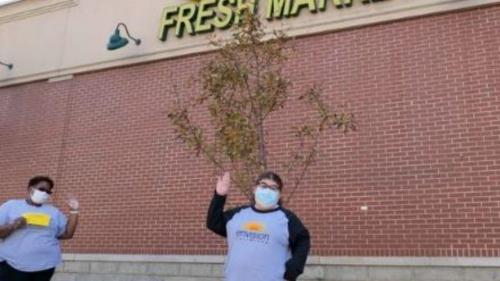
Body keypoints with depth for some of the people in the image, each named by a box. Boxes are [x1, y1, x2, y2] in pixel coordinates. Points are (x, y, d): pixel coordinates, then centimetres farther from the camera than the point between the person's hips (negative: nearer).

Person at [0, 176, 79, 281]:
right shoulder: (11, 206, 5)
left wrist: (74, 211, 3)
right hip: (13, 265, -3)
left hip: (45, 266, 3)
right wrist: (12, 226, -20)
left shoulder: (53, 211, 14)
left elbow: (67, 234, 10)